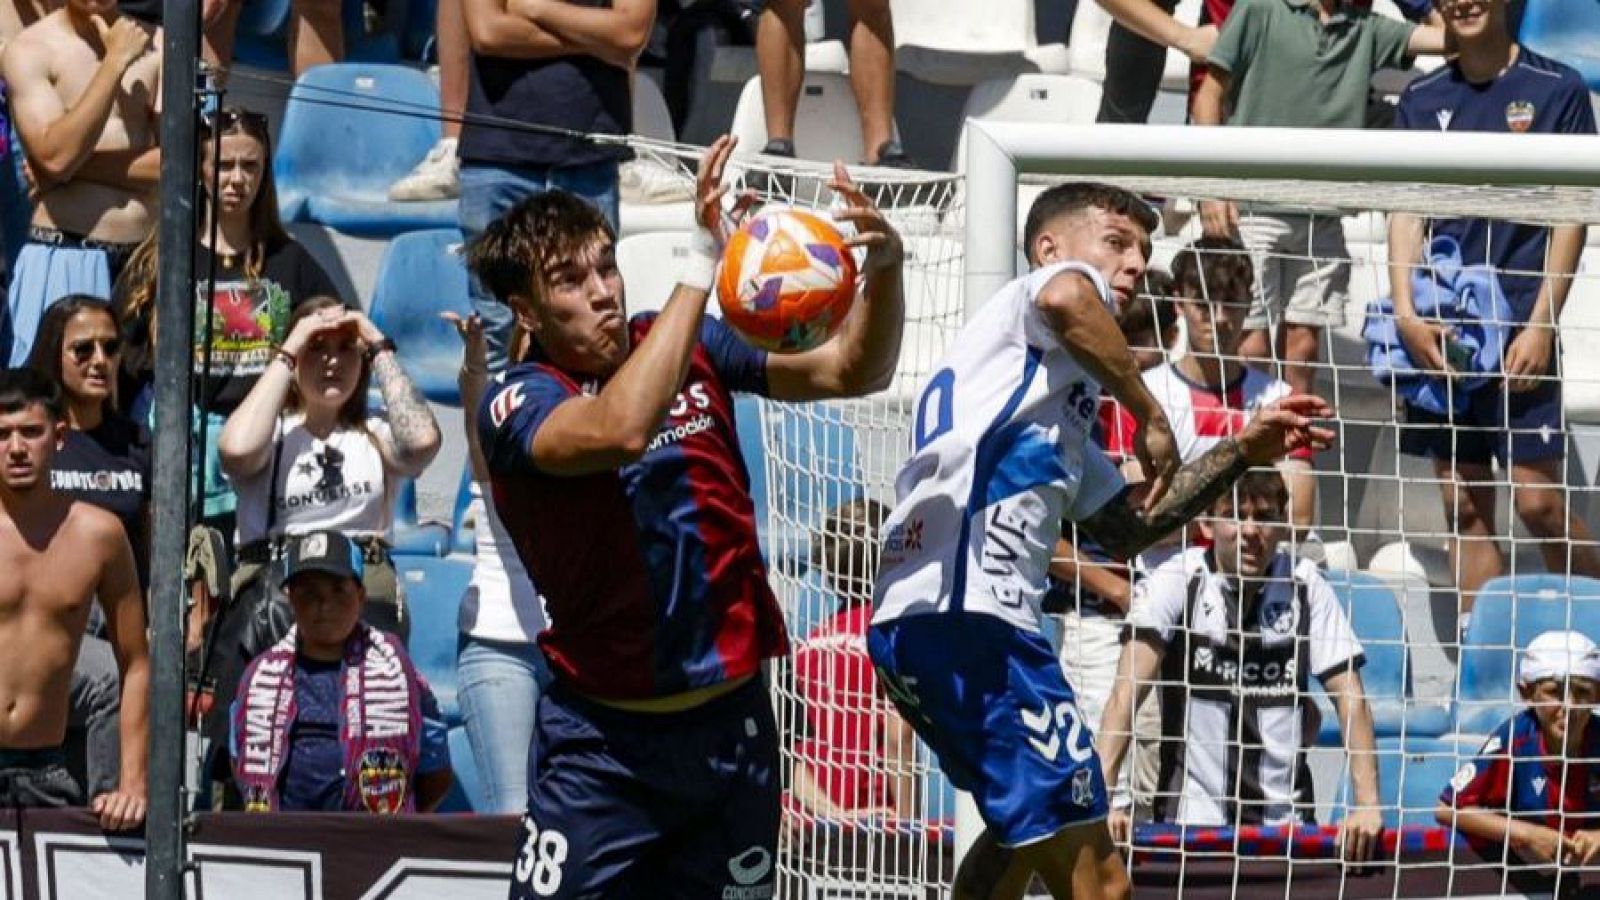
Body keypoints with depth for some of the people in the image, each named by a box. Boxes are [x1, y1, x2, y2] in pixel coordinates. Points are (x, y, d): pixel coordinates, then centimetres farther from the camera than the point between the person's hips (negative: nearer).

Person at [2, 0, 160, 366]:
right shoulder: (30, 50, -1)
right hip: (64, 257, -3)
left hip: (146, 261, 3)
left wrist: (80, 164, -9)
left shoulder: (156, 45, 6)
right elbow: (55, 155, -14)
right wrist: (114, 63, -13)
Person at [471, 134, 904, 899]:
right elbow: (619, 430, -32)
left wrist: (883, 269, -19)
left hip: (732, 720, 4)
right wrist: (700, 268, -33)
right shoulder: (517, 404, -11)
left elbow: (851, 371, 2)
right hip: (604, 741, -4)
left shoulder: (690, 346, 3)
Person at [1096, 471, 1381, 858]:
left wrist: (1367, 804, -13)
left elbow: (1349, 697, -1)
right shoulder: (1176, 581, -6)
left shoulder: (1307, 586, 2)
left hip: (1285, 822, 2)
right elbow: (1127, 691, -16)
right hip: (1190, 817, -2)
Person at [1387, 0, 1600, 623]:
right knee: (1464, 505, 4)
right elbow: (1406, 214, 8)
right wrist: (1407, 315, -7)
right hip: (1439, 332, 4)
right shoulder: (1422, 101, 11)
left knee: (1539, 503, -11)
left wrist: (1540, 326, -10)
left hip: (1520, 330, -4)